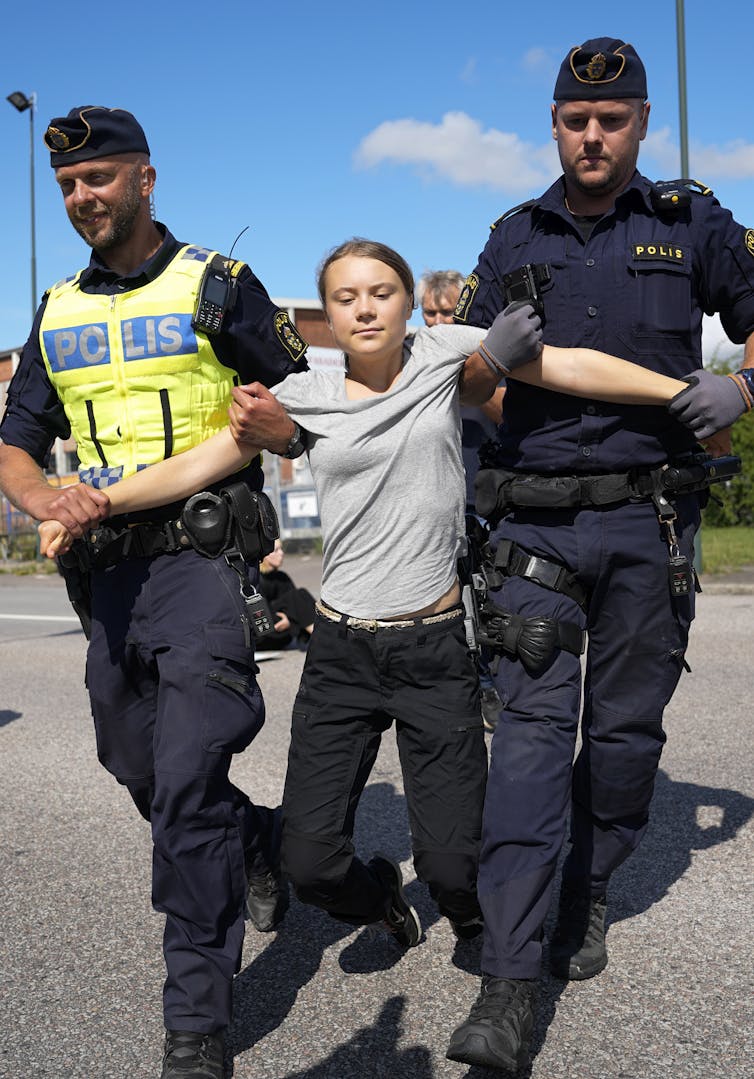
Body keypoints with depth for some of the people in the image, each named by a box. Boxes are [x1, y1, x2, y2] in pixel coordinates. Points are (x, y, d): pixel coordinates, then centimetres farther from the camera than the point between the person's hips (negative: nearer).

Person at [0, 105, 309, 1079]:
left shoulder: (217, 286, 1)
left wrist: (267, 424, -20)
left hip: (203, 555, -6)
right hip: (109, 572, 6)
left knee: (186, 788, -13)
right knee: (141, 773, 17)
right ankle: (261, 842, 46)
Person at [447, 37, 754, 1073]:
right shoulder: (516, 239, 12)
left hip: (648, 519, 0)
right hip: (537, 517, 0)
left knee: (626, 726, 7)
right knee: (533, 725, -9)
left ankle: (587, 894, 31)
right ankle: (508, 986, -10)